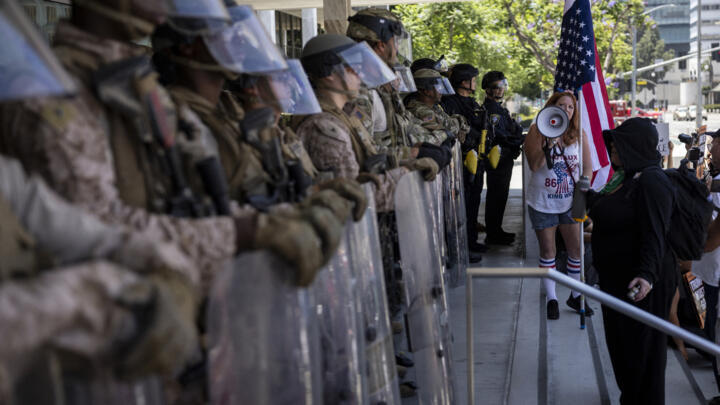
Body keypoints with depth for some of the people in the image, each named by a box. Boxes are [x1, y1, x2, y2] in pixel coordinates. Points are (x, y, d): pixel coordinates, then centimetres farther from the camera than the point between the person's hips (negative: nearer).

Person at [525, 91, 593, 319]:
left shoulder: (579, 135, 1)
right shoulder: (537, 131, -8)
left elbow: (587, 168, 4)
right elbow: (534, 166, -16)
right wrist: (548, 144, -28)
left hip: (570, 201, 3)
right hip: (543, 202, -3)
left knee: (576, 249, 5)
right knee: (548, 251, 7)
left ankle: (575, 296, 23)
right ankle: (551, 298, 18)